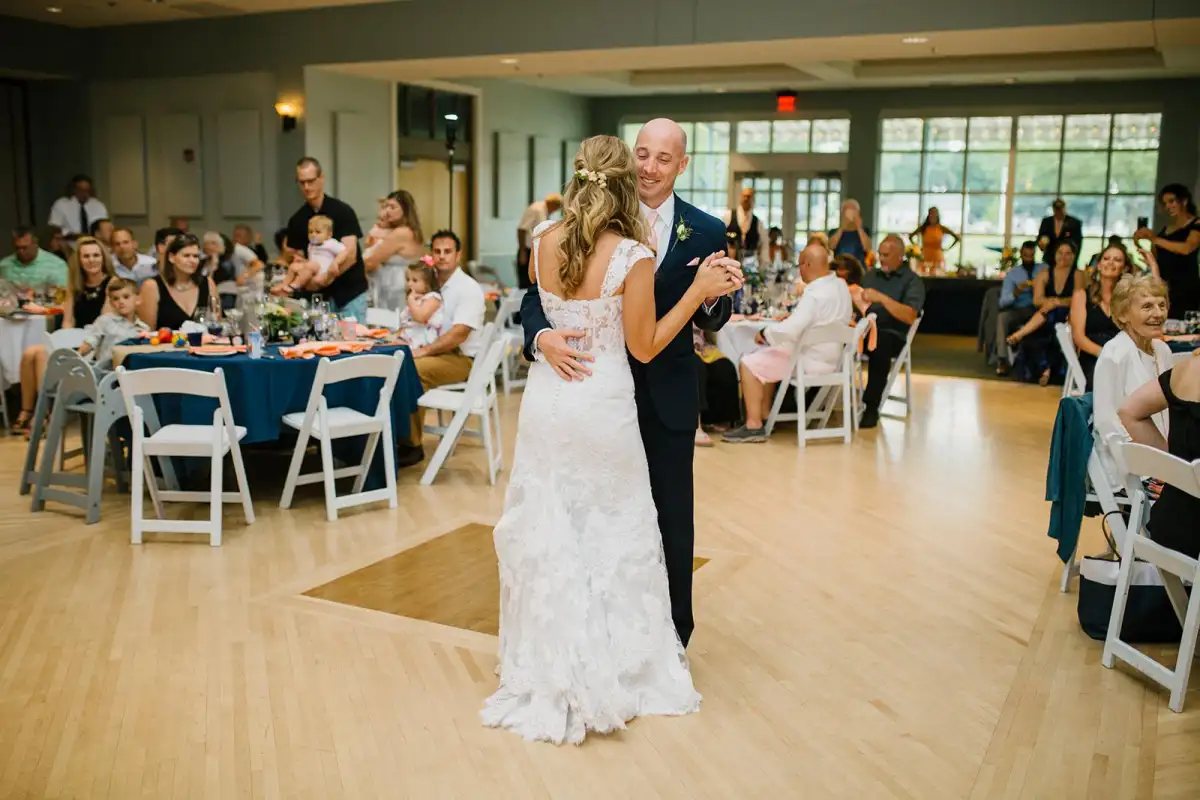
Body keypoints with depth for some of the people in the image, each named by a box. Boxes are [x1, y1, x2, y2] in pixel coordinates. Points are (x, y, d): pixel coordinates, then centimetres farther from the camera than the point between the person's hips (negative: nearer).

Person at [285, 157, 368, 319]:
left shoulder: (342, 211, -8)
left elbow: (350, 254, -18)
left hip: (350, 293, -4)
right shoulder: (297, 220, 7)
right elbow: (298, 259, 10)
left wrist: (325, 278, -30)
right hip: (320, 295, 4)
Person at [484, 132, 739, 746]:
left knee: (545, 535, 14)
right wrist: (698, 290, -7)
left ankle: (548, 677, 27)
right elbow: (643, 347, -8)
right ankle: (615, 670, 25)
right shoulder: (634, 256, -16)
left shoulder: (544, 240, -3)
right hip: (603, 405, -4)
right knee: (613, 535, 12)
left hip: (546, 401, 4)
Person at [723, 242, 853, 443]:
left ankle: (754, 426, -6)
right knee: (764, 359, 23)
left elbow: (789, 331, -30)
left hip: (811, 360, -10)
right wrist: (794, 313, 13)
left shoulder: (814, 293, -25)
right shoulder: (842, 286, 5)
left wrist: (765, 334, -13)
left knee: (749, 364, -7)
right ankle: (765, 417, 24)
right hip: (830, 357, 10)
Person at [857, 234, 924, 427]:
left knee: (880, 344, -40)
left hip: (892, 335, -4)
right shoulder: (872, 275, 22)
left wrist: (881, 298, -20)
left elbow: (910, 316, -11)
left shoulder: (912, 281, 3)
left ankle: (871, 407, -31)